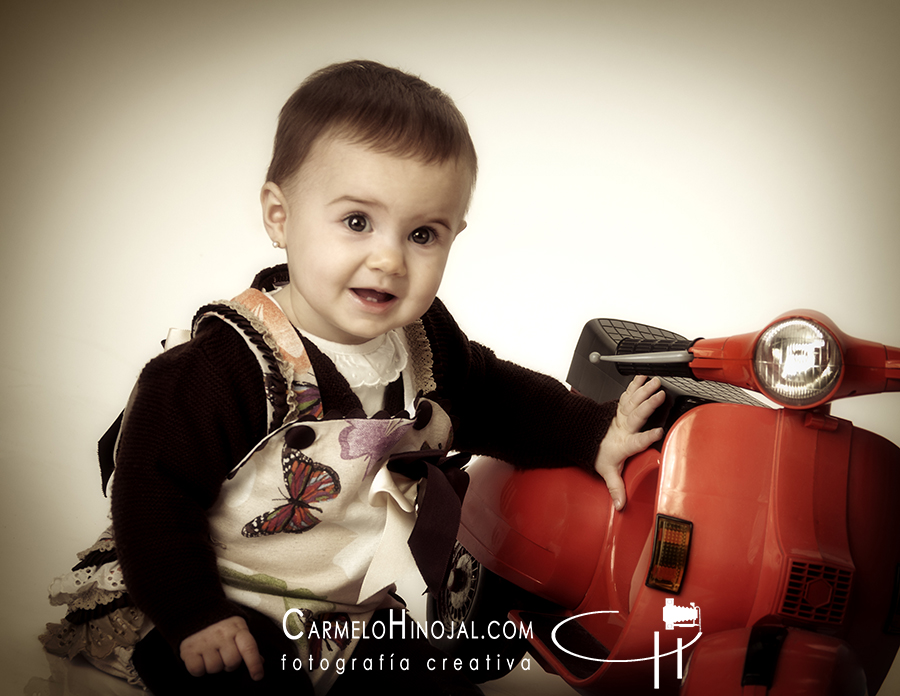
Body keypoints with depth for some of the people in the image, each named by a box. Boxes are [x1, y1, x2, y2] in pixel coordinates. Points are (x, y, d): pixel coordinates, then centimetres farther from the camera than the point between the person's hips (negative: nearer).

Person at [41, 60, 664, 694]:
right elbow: (154, 485, -21)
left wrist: (591, 434, 6)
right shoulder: (232, 364, -27)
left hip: (361, 615, 6)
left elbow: (494, 396, 14)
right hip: (232, 625, -5)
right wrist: (191, 614, -20)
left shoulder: (425, 339, -6)